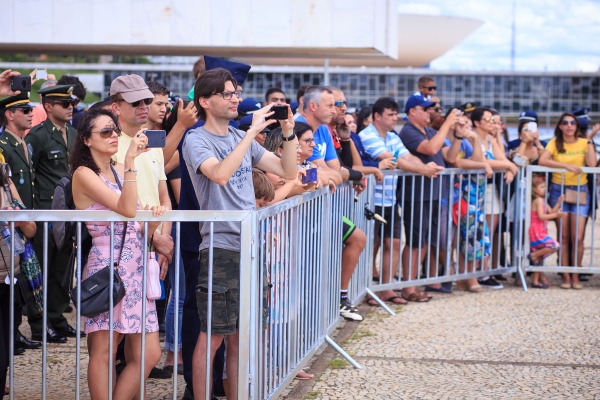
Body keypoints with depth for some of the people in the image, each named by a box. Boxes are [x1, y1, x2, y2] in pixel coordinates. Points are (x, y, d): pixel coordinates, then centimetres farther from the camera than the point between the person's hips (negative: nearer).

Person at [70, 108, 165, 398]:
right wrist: (130, 160, -23)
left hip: (136, 268, 7)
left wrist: (153, 217, -6)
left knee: (149, 354, 2)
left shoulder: (119, 171, 15)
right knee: (104, 352, -3)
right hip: (107, 267, -7)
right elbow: (127, 208, -21)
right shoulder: (84, 174, -7)